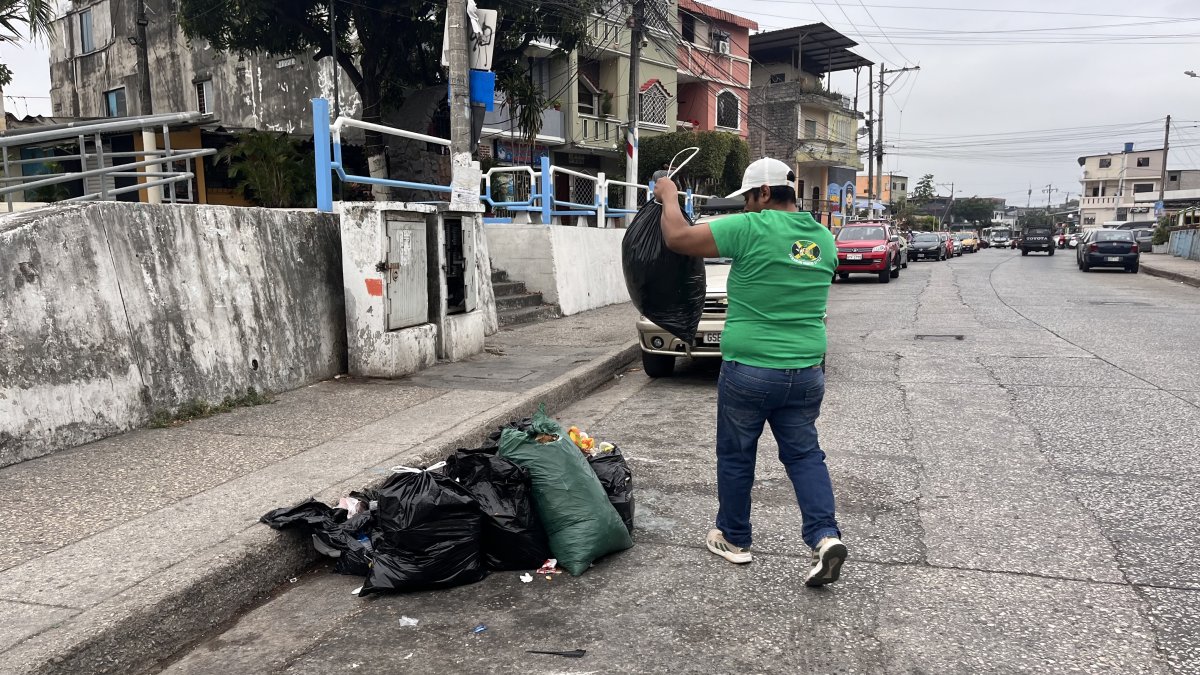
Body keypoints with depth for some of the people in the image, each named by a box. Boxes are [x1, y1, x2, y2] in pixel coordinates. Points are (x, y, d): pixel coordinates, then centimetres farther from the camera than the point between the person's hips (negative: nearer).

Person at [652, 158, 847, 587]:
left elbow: (678, 238, -13)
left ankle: (733, 539, 27)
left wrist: (669, 198, 3)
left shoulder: (752, 229, -14)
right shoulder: (824, 239, 7)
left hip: (748, 371, -5)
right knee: (804, 454, 15)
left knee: (735, 456, 12)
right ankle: (825, 536, 1)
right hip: (806, 372, 5)